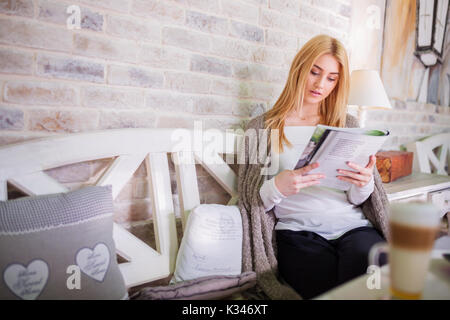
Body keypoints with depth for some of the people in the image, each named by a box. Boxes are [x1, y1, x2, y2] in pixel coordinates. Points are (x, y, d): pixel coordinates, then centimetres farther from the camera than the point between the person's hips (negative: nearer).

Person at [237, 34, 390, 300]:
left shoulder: (348, 124, 18)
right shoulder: (263, 127, 9)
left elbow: (358, 199, 14)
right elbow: (251, 198, 3)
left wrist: (364, 184, -10)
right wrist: (277, 187, -19)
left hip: (352, 226, 3)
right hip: (299, 232, -2)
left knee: (368, 258, -31)